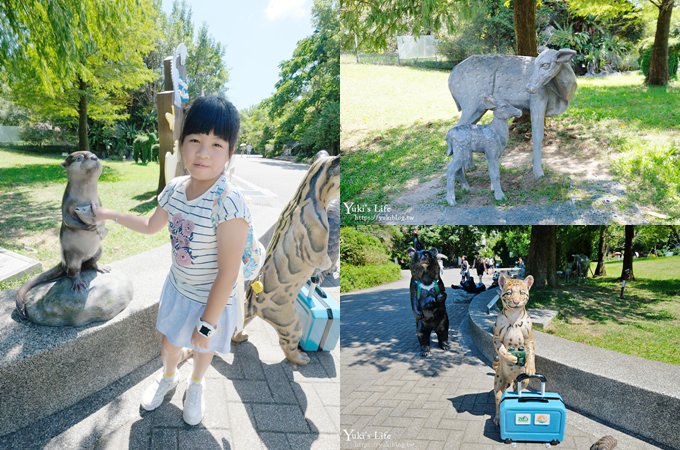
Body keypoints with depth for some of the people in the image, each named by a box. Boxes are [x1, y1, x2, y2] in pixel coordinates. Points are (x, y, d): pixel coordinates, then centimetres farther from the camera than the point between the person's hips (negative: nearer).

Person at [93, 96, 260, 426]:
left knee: (202, 348, 24)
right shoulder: (175, 188, -13)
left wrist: (207, 323, -21)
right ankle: (168, 377, 60)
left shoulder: (228, 203, -35)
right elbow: (151, 226, 11)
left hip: (212, 298, -5)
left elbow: (228, 274, -28)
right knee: (170, 342, 27)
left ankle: (196, 385, 57)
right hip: (177, 287, 5)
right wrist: (109, 214, 12)